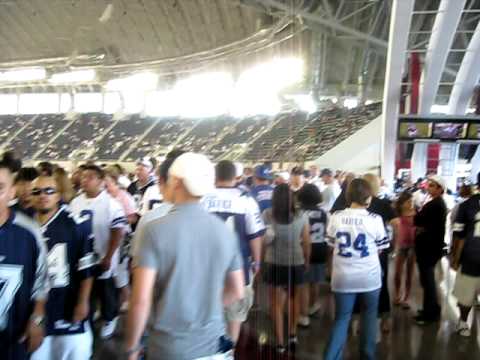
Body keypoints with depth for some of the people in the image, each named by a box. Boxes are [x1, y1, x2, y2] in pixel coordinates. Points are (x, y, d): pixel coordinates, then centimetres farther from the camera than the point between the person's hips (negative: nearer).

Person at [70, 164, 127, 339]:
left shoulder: (111, 203, -16)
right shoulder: (75, 202, 2)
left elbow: (118, 232, -17)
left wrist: (108, 258, -19)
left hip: (102, 260, -4)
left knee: (106, 293, 13)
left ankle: (109, 319, 36)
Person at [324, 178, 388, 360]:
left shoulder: (336, 217, -7)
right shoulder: (375, 219, -12)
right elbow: (380, 248, 0)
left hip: (343, 278, 1)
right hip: (369, 277, -1)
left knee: (341, 319, 12)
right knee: (369, 315, 20)